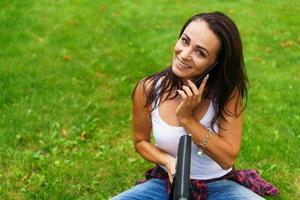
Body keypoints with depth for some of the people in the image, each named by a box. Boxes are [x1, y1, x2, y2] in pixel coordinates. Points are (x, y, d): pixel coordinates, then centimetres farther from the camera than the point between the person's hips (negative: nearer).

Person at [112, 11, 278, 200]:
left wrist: (186, 117, -24)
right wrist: (169, 161, -17)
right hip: (167, 182, 1)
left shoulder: (228, 91, -15)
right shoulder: (147, 90, -13)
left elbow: (228, 158, -17)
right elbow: (141, 141, 3)